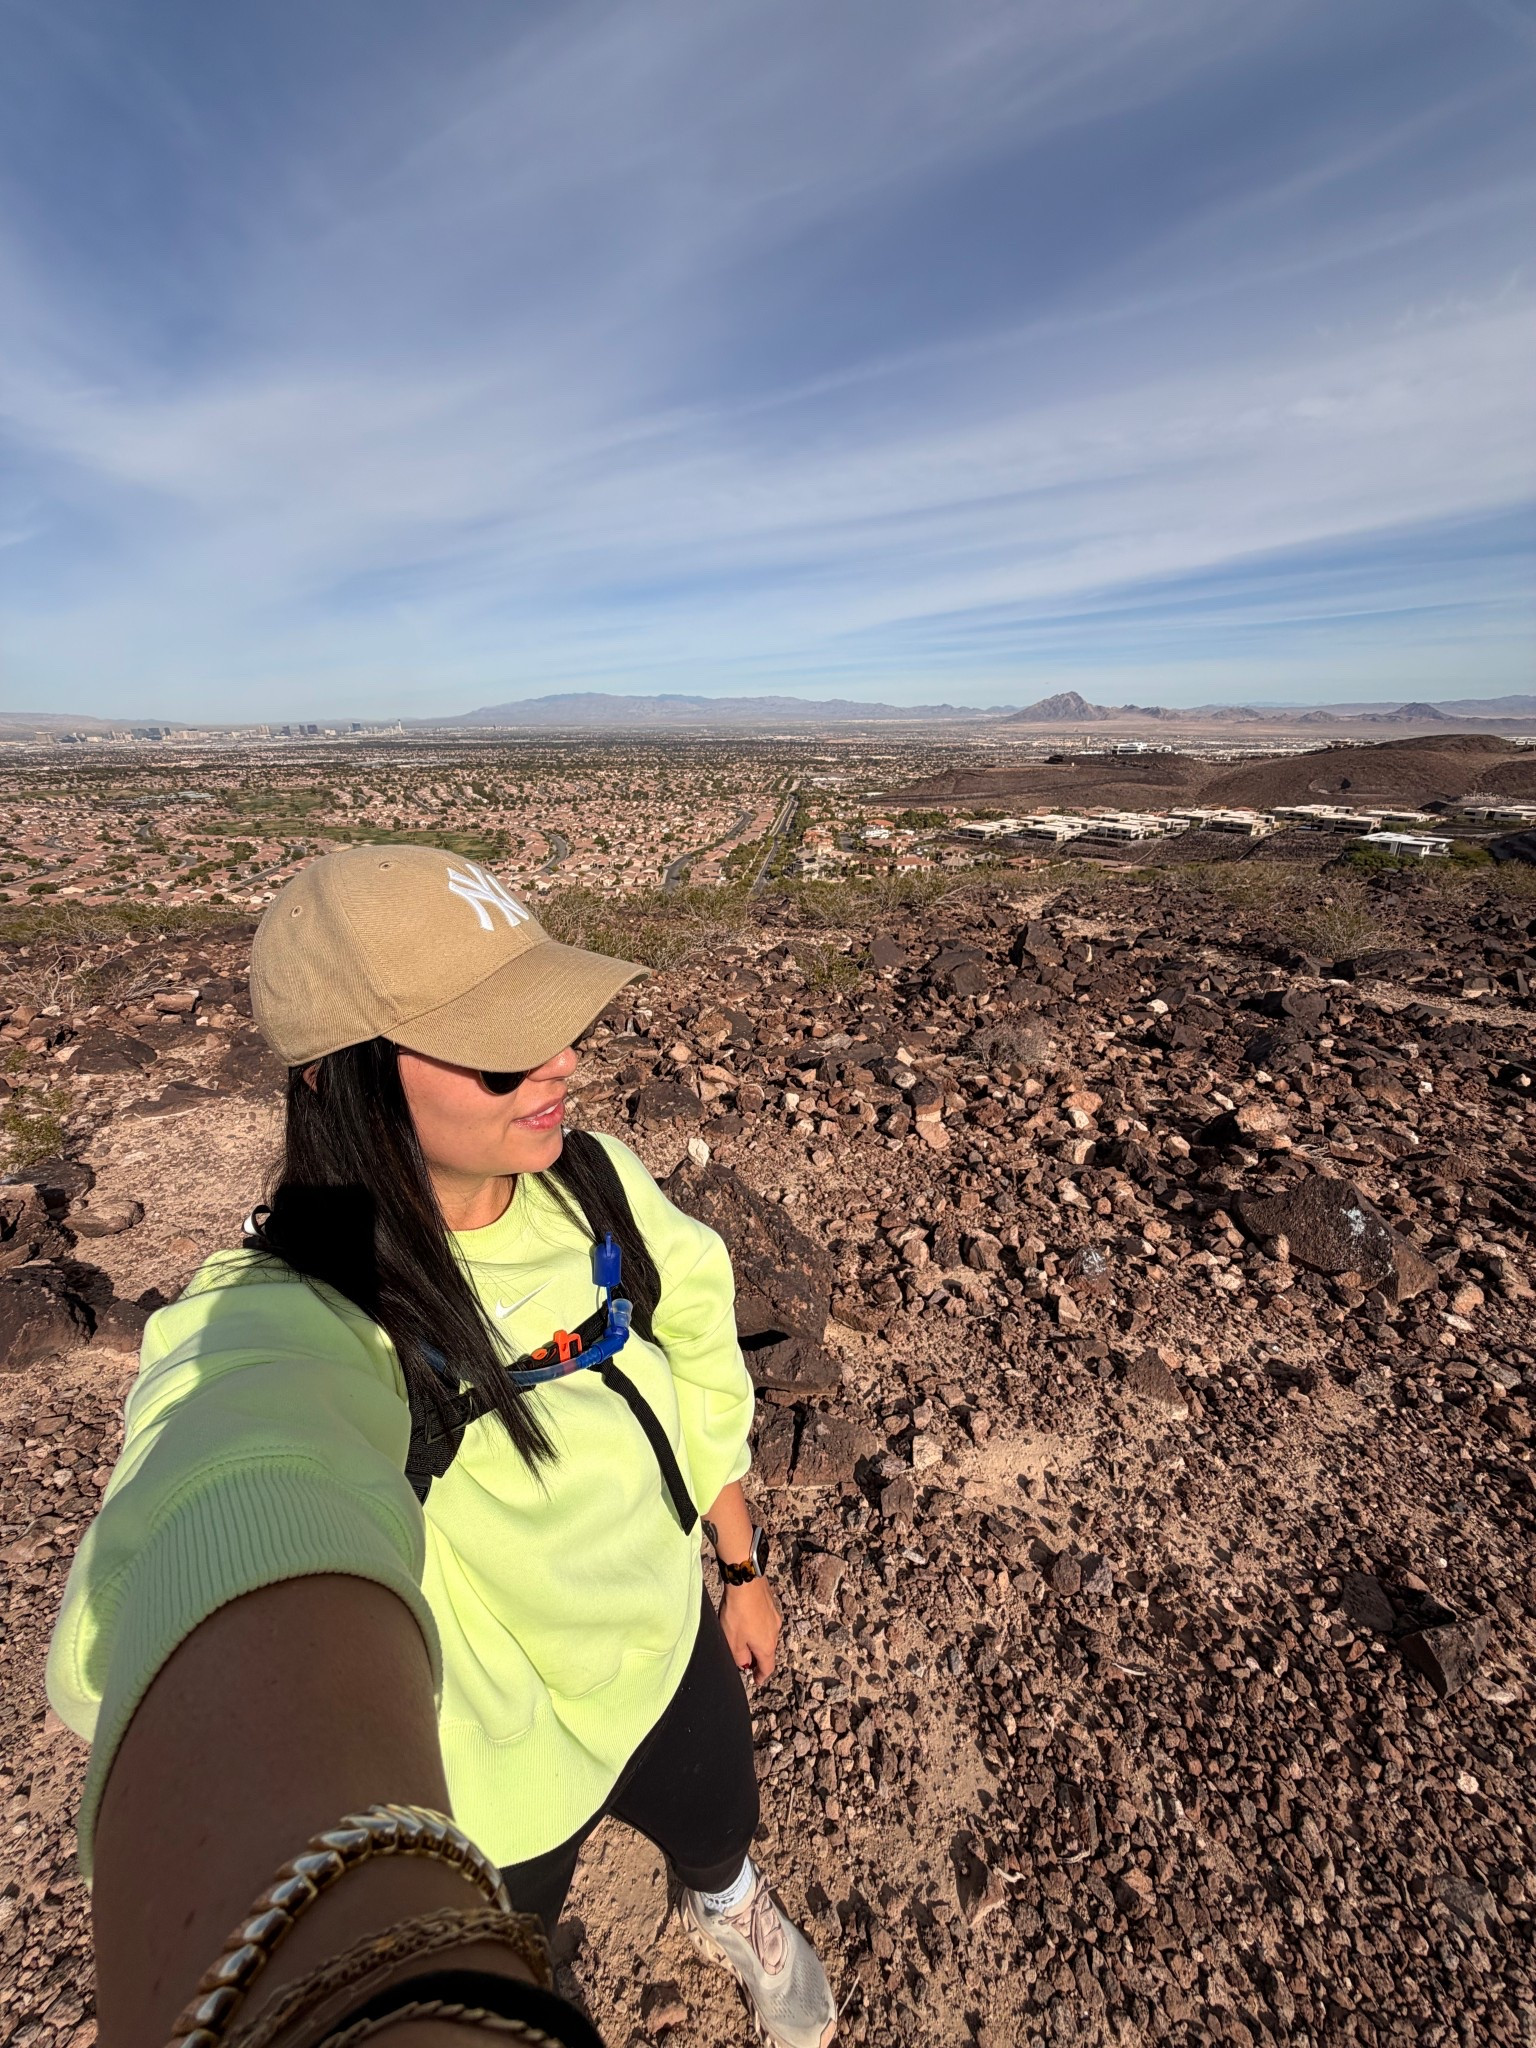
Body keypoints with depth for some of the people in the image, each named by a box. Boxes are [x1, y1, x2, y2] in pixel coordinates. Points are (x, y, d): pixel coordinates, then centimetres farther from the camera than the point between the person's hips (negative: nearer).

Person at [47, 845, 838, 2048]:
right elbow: (242, 1566, -57)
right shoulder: (280, 1328, -36)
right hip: (484, 1785, -4)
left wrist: (742, 1569, 7)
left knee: (721, 1836, 35)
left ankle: (726, 1912, 72)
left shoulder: (597, 1181, -19)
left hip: (667, 1654, 5)